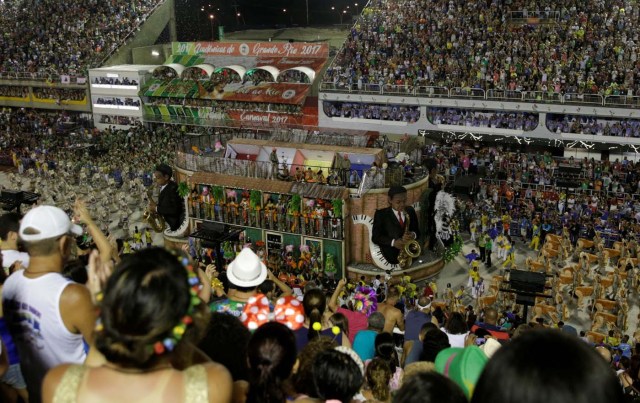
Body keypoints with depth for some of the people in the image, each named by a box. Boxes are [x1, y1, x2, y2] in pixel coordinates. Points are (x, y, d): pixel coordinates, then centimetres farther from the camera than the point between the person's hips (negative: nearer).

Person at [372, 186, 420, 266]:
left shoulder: (410, 210, 12)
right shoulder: (381, 214, 0)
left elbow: (418, 231, 13)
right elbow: (375, 237, -4)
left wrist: (413, 235, -11)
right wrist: (393, 242, -18)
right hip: (391, 250, -3)